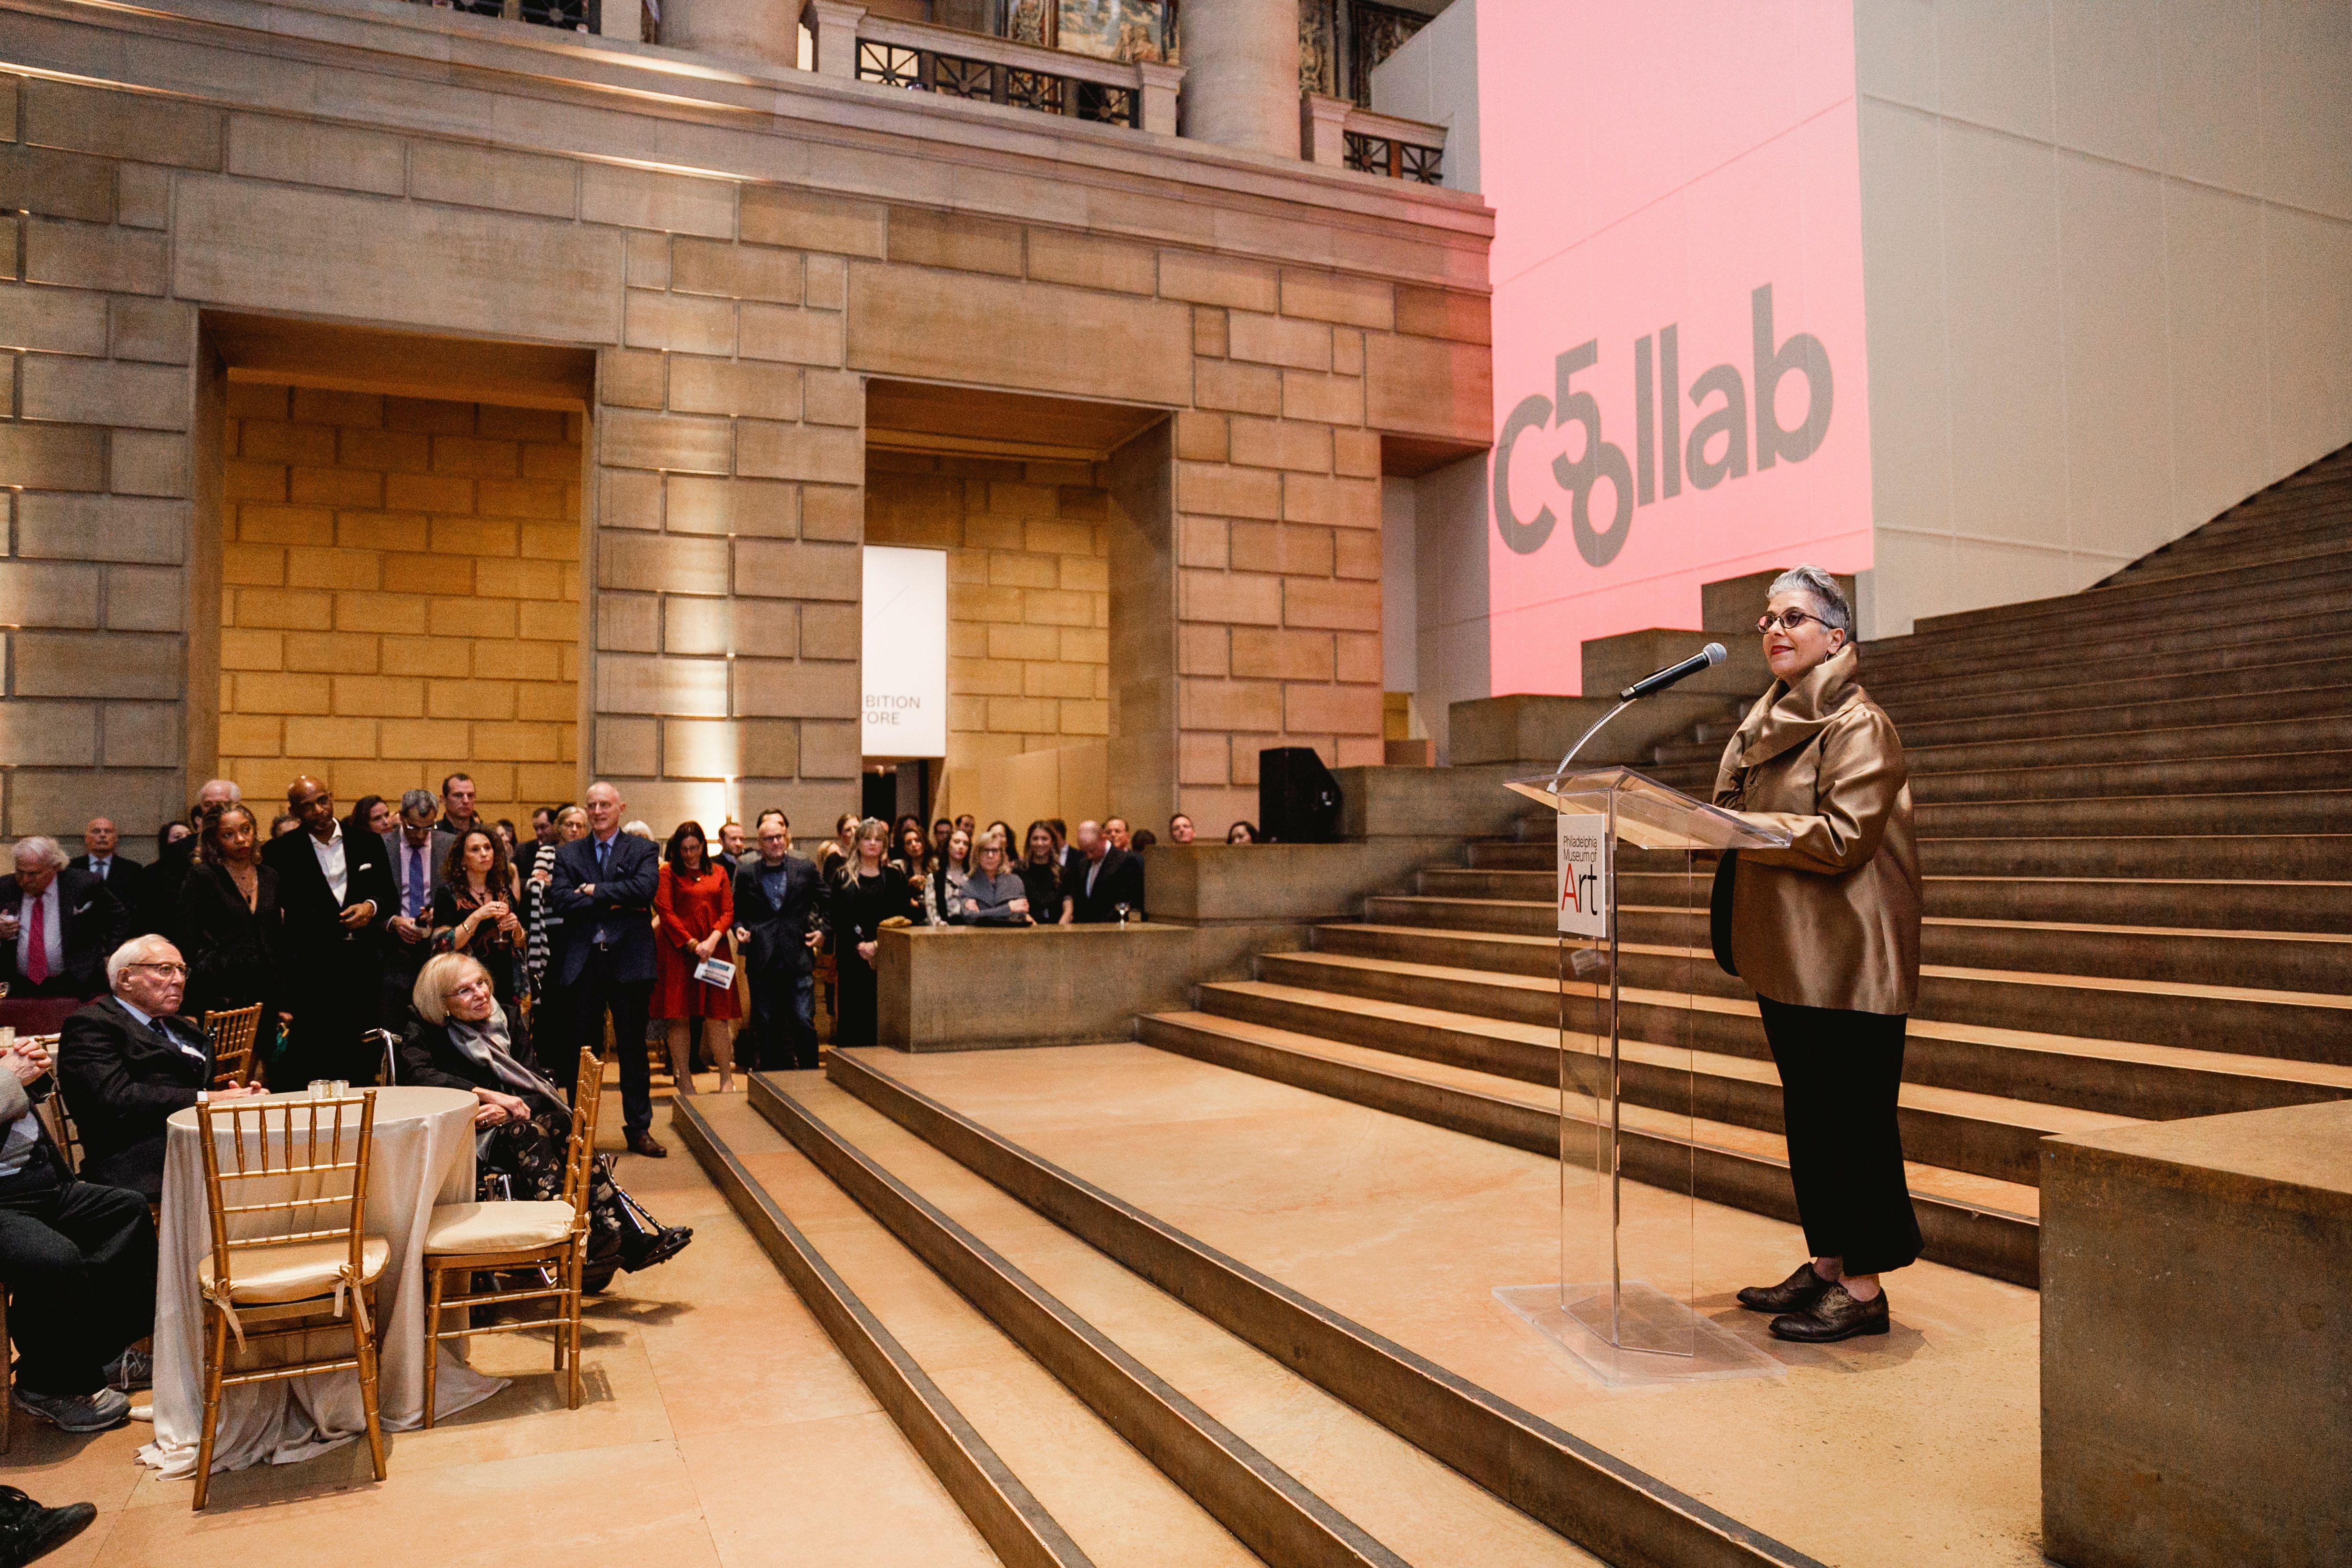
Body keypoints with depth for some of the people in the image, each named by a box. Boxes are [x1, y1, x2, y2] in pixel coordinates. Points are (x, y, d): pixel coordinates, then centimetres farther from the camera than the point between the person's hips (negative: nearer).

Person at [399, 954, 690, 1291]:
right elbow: (419, 1076, -22)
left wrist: (509, 1110, -18)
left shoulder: (503, 1023, 13)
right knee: (525, 1134, -34)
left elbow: (540, 1088, 4)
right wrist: (488, 1095, -29)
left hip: (508, 1128, 4)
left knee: (562, 1124, -28)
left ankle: (623, 1232, -42)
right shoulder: (423, 1033, 2)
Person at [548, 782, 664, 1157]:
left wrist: (594, 891, -10)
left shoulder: (643, 850, 6)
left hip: (629, 961, -1)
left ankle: (639, 1129, 14)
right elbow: (560, 899, -5)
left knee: (634, 1049, 5)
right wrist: (615, 902, -12)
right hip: (582, 963, 1)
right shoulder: (567, 855, 11)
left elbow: (645, 887, -14)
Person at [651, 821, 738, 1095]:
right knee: (679, 1017, -1)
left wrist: (712, 941, -9)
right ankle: (684, 1080, 6)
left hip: (714, 950, 2)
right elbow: (665, 911, -4)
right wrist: (692, 945, -10)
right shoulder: (668, 872, 4)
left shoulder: (719, 872, 13)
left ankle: (727, 1078, 7)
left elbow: (728, 911, 7)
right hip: (677, 951, -2)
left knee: (716, 1016, 0)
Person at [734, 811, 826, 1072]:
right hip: (762, 962, 1)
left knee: (804, 1021, -3)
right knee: (765, 1025, 7)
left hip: (799, 959, -1)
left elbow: (828, 905, 14)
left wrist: (822, 931, 2)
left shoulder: (806, 869, 4)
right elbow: (738, 911, 18)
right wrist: (739, 929, -1)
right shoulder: (746, 873, 6)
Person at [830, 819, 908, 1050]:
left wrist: (877, 945, -10)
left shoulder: (894, 875, 8)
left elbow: (900, 916, 2)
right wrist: (859, 945, -12)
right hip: (853, 955, 0)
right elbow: (838, 918, 1)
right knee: (853, 1013, 0)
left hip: (886, 956, 0)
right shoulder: (844, 877, 7)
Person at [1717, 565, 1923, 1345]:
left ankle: (1864, 1287, 8)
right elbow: (1744, 823, 22)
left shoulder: (1859, 726, -10)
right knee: (1807, 1114, 14)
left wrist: (1736, 826, -22)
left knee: (1853, 1116, -2)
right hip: (1786, 955, 8)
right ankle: (1824, 1265, 26)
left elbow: (1841, 837, -20)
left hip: (1847, 957, -8)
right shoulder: (1767, 722, 15)